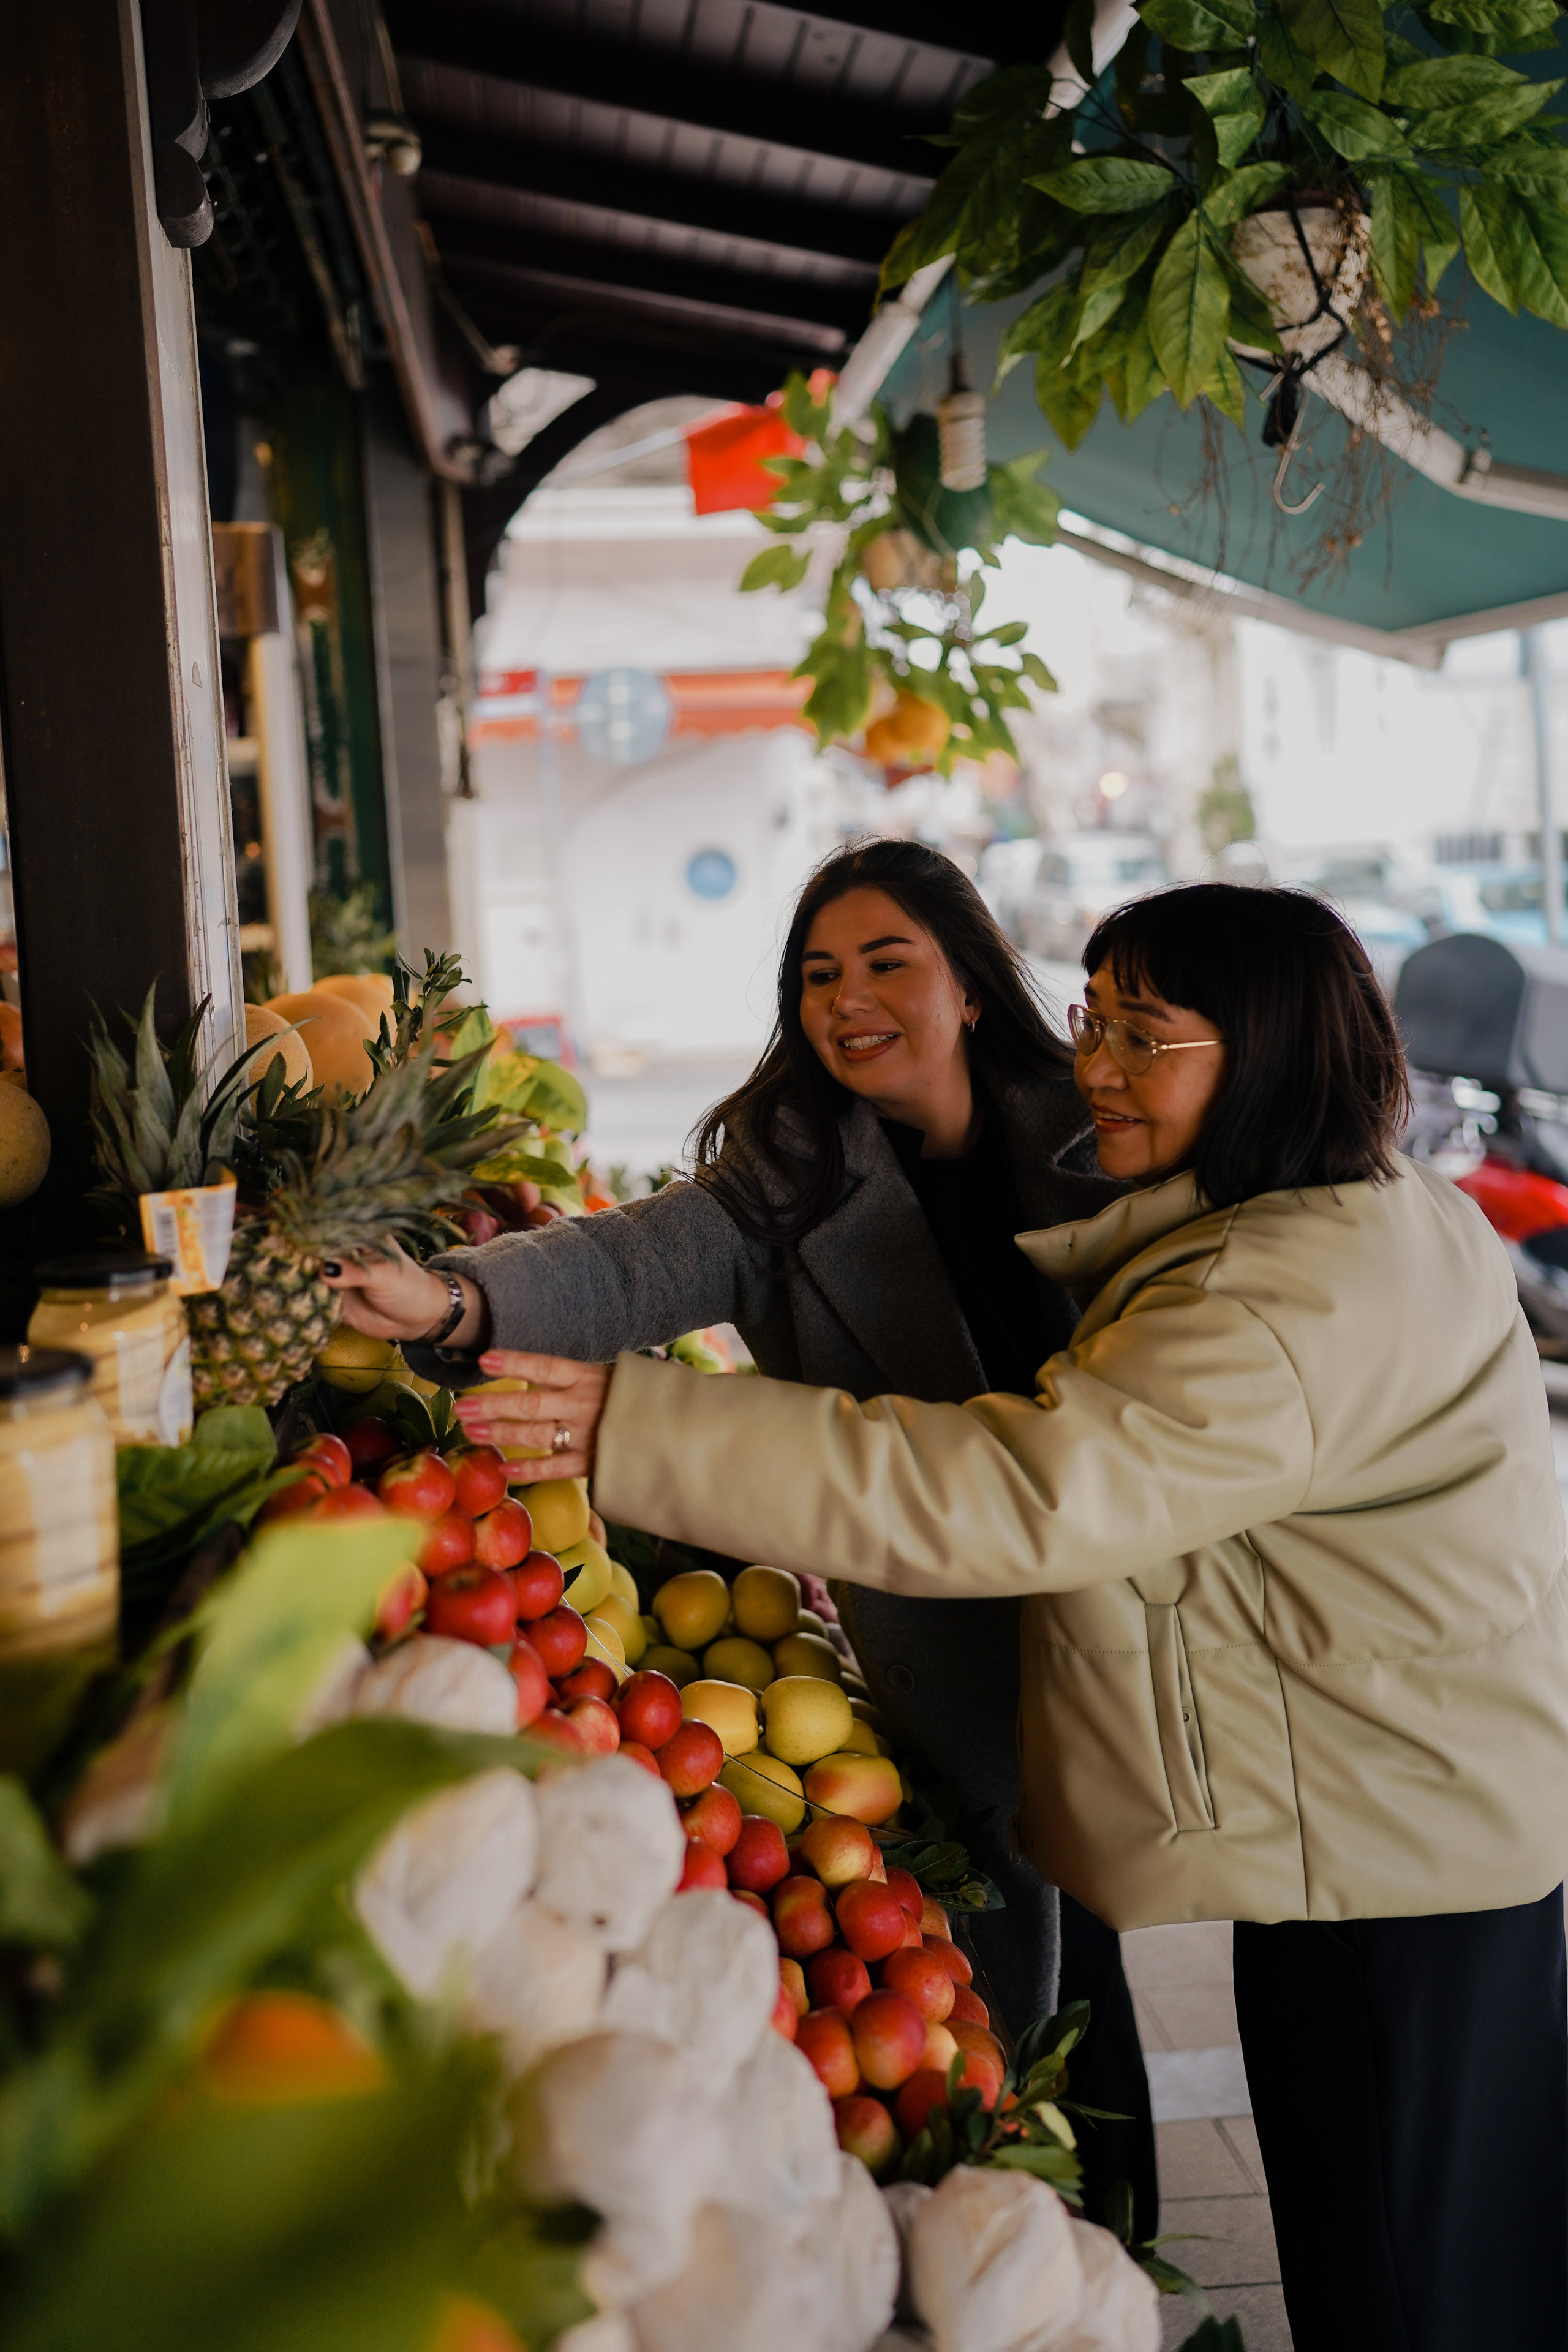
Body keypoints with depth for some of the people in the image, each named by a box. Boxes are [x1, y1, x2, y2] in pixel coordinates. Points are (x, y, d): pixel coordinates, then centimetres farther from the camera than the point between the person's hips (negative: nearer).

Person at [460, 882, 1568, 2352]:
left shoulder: (1297, 1304, -28)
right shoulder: (1376, 1221, 8)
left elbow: (1015, 1495, -37)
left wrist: (645, 1432, -36)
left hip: (1388, 1844, -10)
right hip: (1433, 1826, 10)